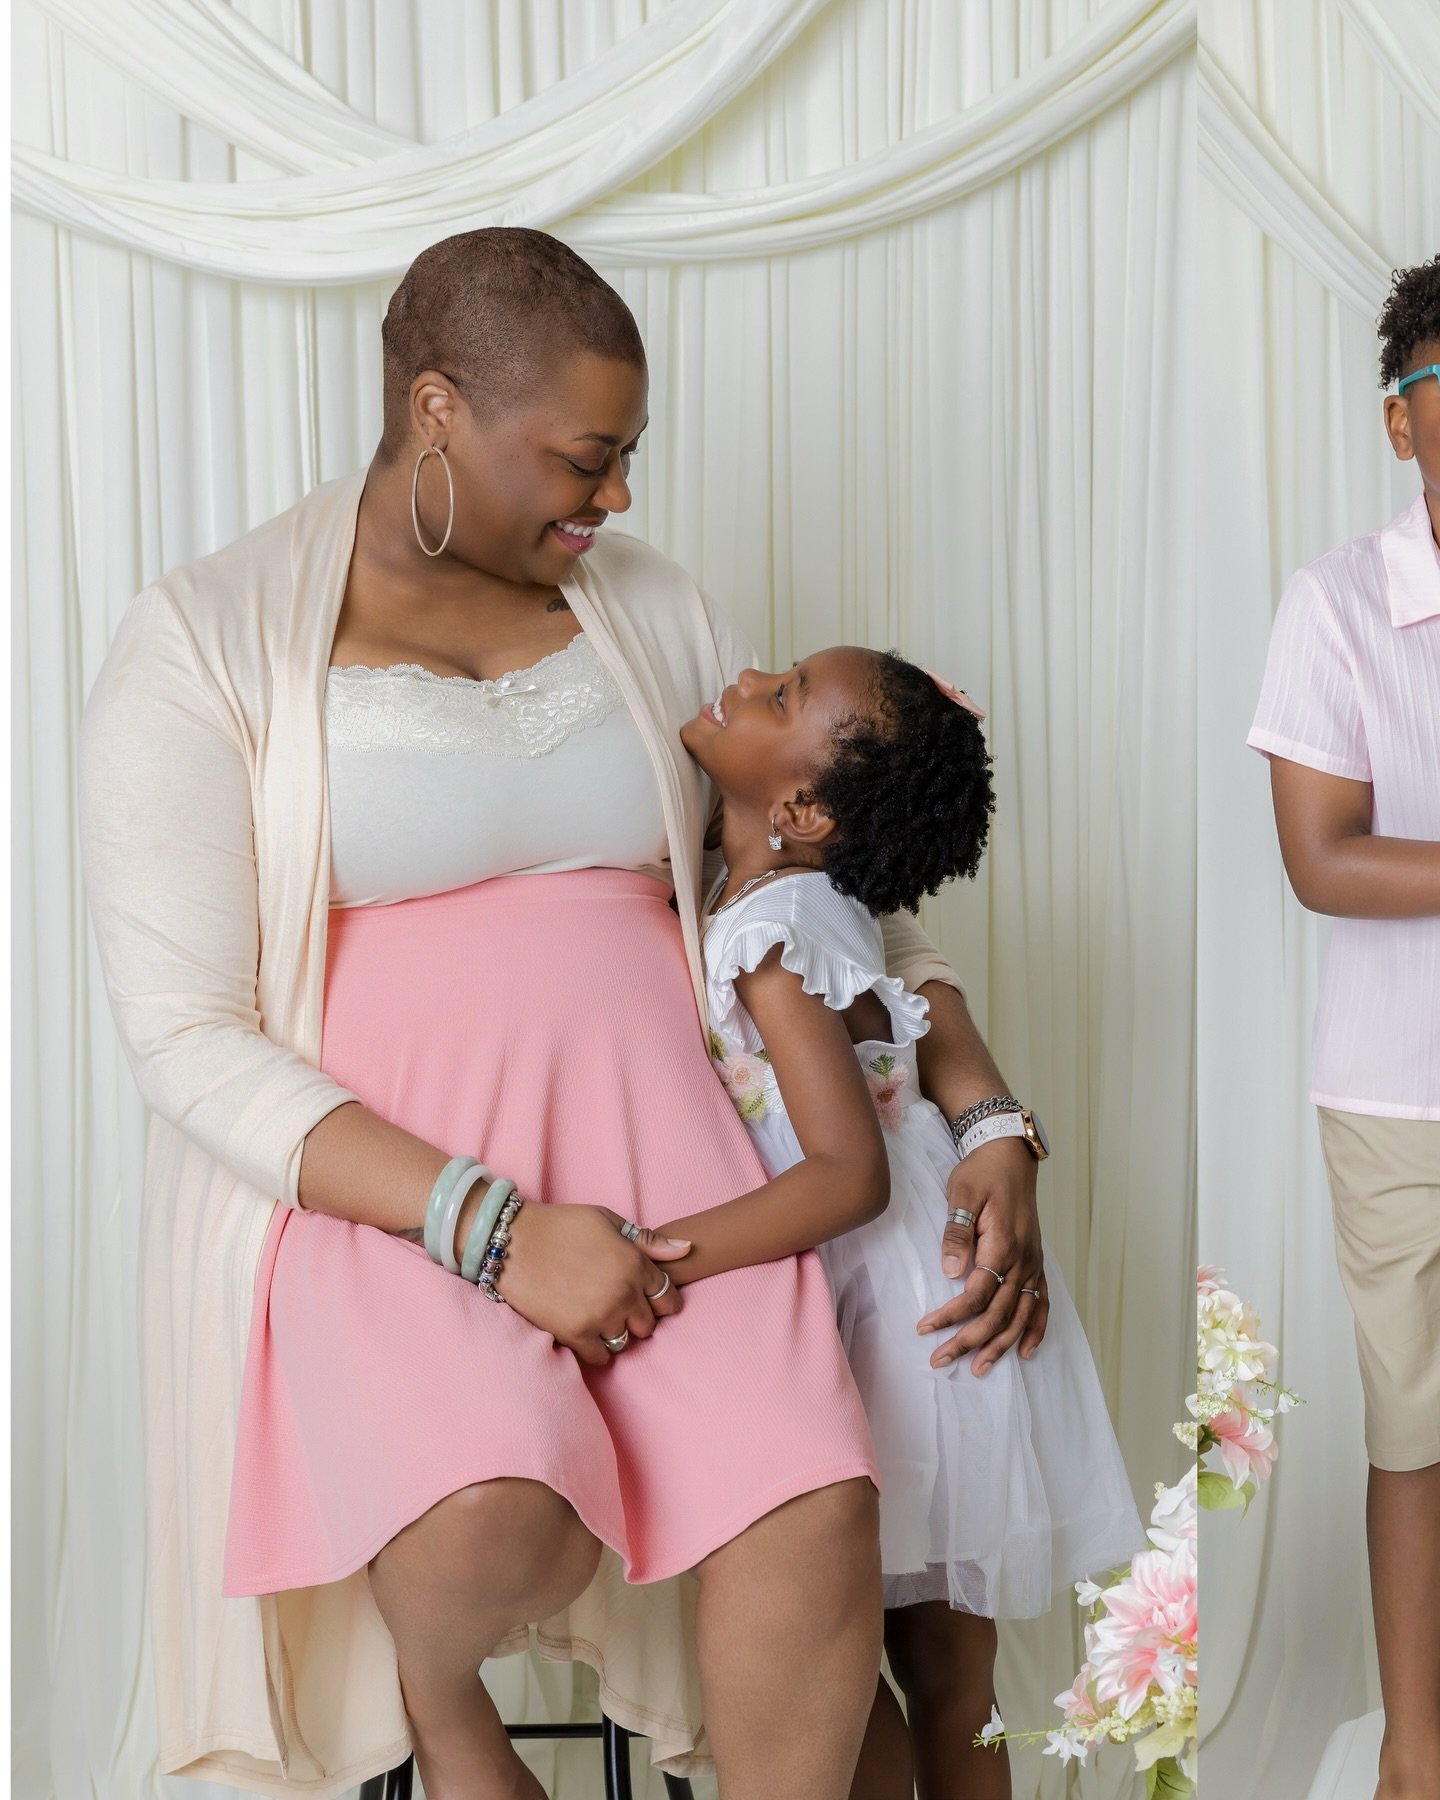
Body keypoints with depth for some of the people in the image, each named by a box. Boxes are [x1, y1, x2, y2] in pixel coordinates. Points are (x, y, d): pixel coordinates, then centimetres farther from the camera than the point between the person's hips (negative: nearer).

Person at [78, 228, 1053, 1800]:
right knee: (494, 1528, -31)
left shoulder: (648, 609, 13)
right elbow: (185, 1039, -8)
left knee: (814, 1504, -25)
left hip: (655, 1146, 3)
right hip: (374, 1187, -3)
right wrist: (493, 1228, -19)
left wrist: (988, 1120, 3)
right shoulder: (205, 640, -1)